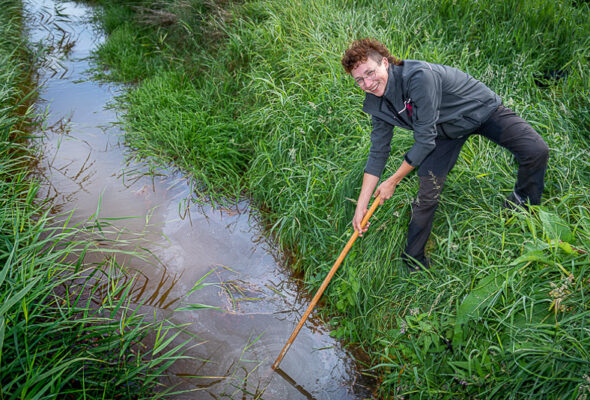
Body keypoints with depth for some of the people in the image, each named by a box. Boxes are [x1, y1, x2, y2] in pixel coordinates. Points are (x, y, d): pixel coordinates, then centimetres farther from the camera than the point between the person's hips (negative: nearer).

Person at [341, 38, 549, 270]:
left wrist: (393, 181, -21)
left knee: (536, 152, -17)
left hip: (482, 110, -4)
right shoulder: (376, 105, -14)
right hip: (446, 131, 4)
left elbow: (425, 141, -32)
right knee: (427, 192, -9)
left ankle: (522, 208, 12)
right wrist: (361, 206, -7)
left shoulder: (419, 76, -38)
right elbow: (377, 154, -6)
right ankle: (412, 261, 8)